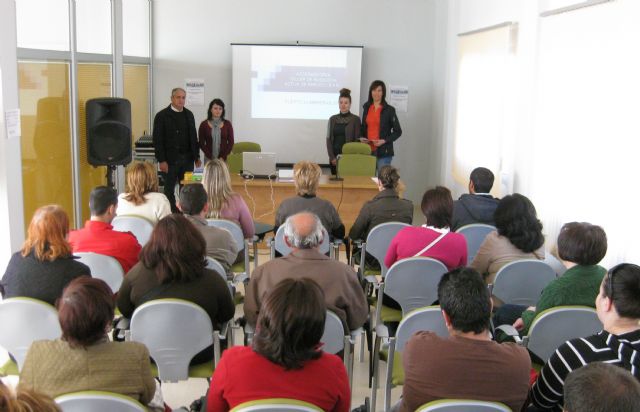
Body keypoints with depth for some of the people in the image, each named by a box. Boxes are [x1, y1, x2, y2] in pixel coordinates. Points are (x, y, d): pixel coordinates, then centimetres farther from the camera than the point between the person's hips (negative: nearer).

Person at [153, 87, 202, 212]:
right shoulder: (162, 116, -4)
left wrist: (196, 156, 12)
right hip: (170, 159, -4)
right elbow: (157, 140, -7)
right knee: (169, 190, 2)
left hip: (187, 159, 4)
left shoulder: (189, 114, 11)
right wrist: (161, 160, -12)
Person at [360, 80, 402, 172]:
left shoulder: (389, 110, -2)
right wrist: (362, 138, 5)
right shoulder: (366, 108, 13)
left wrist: (384, 141, -13)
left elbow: (398, 132, -1)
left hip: (384, 152, -4)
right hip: (368, 150, 4)